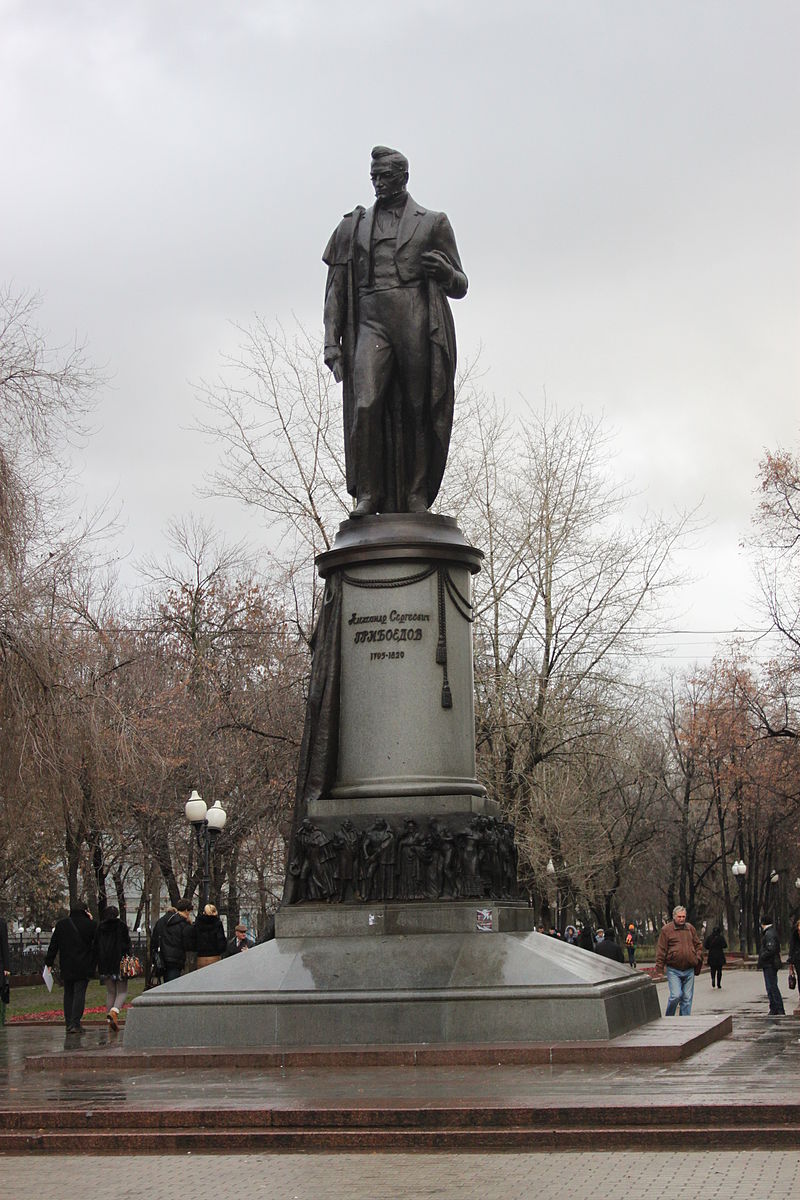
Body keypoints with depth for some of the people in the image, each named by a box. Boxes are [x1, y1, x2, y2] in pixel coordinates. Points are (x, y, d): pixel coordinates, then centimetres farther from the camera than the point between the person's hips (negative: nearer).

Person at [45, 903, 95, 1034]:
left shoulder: (61, 924, 5)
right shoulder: (90, 924, -4)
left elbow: (53, 945, 5)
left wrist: (49, 962, 8)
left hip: (66, 967, 2)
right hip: (83, 967, -2)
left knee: (68, 994, 12)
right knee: (79, 993, -3)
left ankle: (68, 1023, 11)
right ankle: (75, 1024, -12)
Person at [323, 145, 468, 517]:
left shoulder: (432, 223, 16)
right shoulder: (353, 227, 20)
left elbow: (460, 287, 16)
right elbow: (336, 288, 17)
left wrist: (445, 271, -8)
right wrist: (331, 340, 6)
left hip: (418, 323, -1)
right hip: (371, 322, 1)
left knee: (417, 411, -5)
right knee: (366, 405, -17)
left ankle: (416, 498, -2)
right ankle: (367, 494, -12)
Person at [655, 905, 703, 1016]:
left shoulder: (691, 928, 11)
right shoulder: (666, 930, -3)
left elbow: (698, 945, 22)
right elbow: (661, 951, -3)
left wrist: (698, 958, 6)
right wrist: (659, 969, -6)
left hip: (689, 970, 4)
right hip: (673, 970, -4)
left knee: (687, 998, 5)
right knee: (676, 995, -14)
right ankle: (668, 1019, 7)